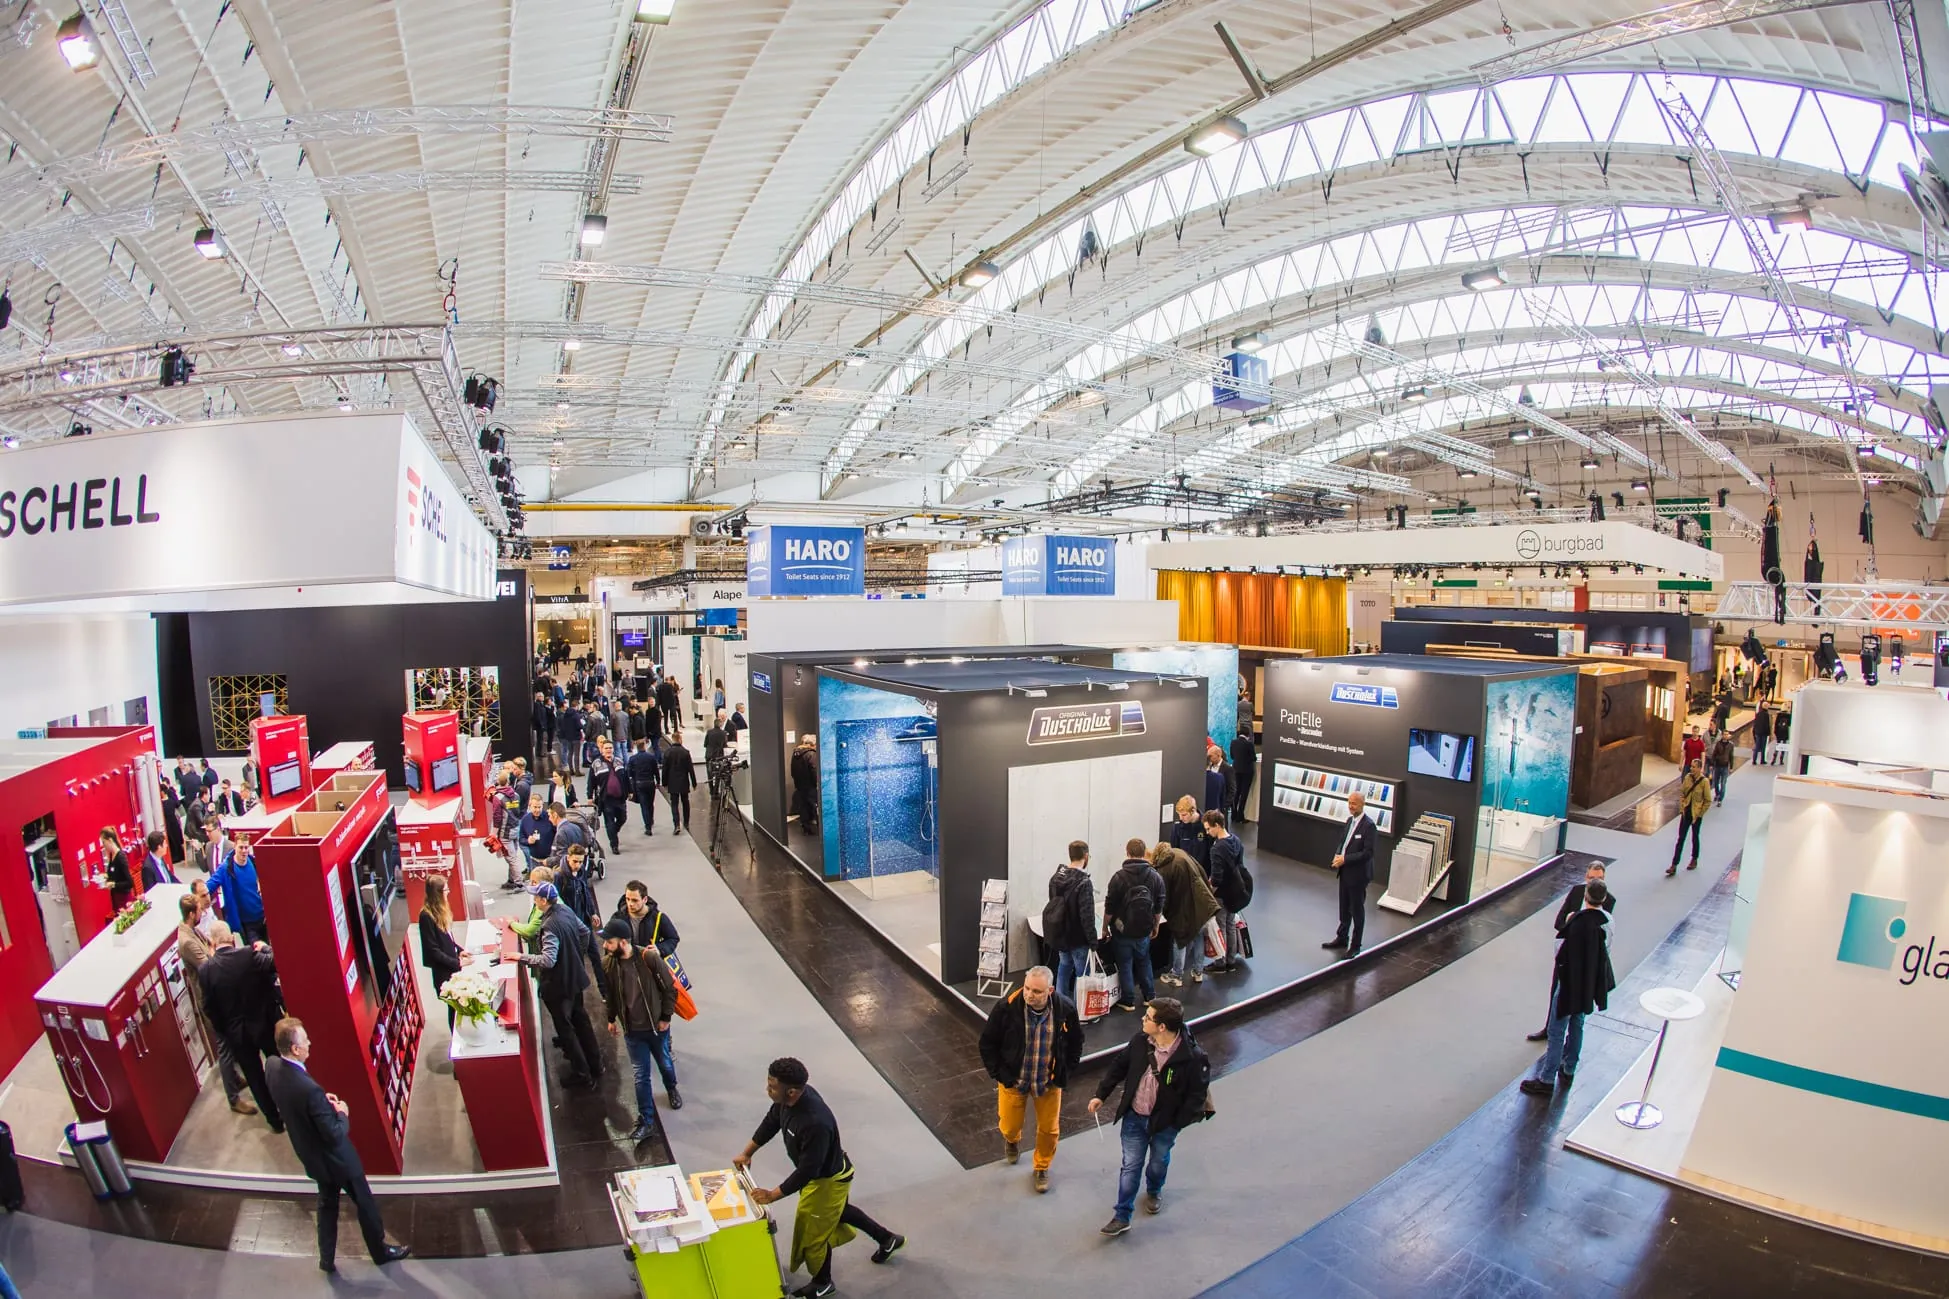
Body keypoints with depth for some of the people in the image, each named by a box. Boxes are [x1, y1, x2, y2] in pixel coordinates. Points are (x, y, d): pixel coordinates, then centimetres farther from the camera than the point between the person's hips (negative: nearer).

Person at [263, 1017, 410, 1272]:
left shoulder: (272, 1067, -17)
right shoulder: (309, 1090, -40)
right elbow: (335, 1135, -29)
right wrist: (343, 1114, -12)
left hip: (311, 1155, 7)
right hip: (335, 1158, -7)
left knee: (327, 1203, 29)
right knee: (365, 1203, 18)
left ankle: (327, 1259, 44)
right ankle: (380, 1251, 38)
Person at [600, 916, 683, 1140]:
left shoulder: (649, 957, -26)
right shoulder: (607, 963, -13)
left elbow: (670, 987, -15)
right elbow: (608, 993, 6)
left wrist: (666, 1017, -10)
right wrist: (611, 1018, 15)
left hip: (656, 1026, -1)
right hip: (631, 1030, 2)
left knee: (665, 1064, 21)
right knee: (641, 1075, 8)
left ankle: (672, 1089, 52)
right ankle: (646, 1121, 24)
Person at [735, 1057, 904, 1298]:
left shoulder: (815, 1123, -44)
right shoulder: (792, 1097, -19)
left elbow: (807, 1171, -34)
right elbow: (771, 1121, 1)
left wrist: (773, 1195, -26)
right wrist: (747, 1153, 6)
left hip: (827, 1180, -8)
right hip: (823, 1170, 8)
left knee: (813, 1232, 17)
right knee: (838, 1211, 31)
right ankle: (887, 1239, 50)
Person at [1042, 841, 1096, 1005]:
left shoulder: (1056, 877, 1)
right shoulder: (1083, 882, -23)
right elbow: (1087, 916, -23)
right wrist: (1093, 940, -14)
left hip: (1059, 933, 7)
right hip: (1077, 937, -7)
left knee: (1064, 967, 21)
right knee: (1082, 973, 6)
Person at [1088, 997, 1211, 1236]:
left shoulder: (1192, 1056, -30)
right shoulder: (1141, 1040, -17)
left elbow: (1198, 1093, -16)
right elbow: (1119, 1065, -2)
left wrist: (1179, 1123, -12)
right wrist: (1101, 1094, -1)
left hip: (1165, 1123, -2)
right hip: (1134, 1117, 2)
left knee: (1158, 1162, 24)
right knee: (1130, 1166, 10)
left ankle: (1154, 1191, 56)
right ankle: (1121, 1216, 26)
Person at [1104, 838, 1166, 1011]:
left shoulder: (1119, 876, -17)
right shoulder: (1156, 876, -6)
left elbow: (1109, 907, -13)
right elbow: (1159, 907, 2)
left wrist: (1105, 926, 1)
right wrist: (1156, 926, 16)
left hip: (1122, 930, -3)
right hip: (1144, 930, 4)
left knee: (1125, 964, 10)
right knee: (1144, 962, 21)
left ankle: (1128, 1001, 16)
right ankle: (1150, 996, 29)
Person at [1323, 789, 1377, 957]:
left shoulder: (1368, 825, -19)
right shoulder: (1350, 820, 7)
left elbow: (1368, 853, -22)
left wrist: (1345, 859, -21)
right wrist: (1337, 855, -3)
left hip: (1358, 874, -8)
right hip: (1345, 872, 8)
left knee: (1357, 911, 6)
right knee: (1344, 908, 20)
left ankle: (1355, 946, 17)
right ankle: (1341, 938, 34)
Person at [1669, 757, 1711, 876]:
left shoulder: (1704, 781, -15)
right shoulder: (1687, 777, -4)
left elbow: (1708, 801, -10)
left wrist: (1700, 814, -8)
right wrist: (1681, 808, 2)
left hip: (1696, 815, -3)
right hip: (1686, 813, 3)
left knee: (1695, 838, 15)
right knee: (1680, 839, 3)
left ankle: (1694, 860, 36)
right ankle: (1674, 866, 2)